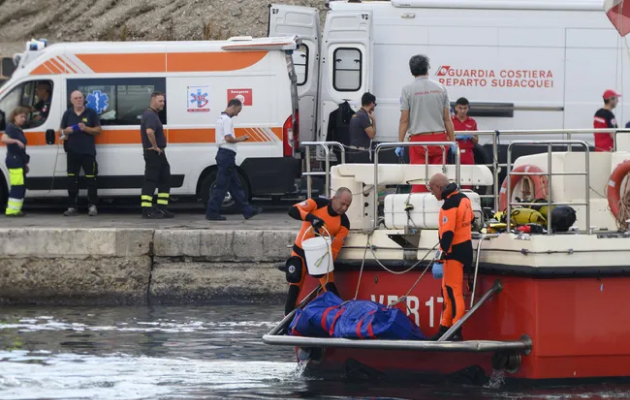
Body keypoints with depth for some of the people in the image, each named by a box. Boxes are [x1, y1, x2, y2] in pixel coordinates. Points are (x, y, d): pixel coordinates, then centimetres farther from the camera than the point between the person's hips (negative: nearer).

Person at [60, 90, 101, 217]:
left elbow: (98, 130, 2)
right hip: (72, 151, 3)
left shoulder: (91, 113, 3)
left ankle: (92, 206, 1)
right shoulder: (68, 114, 11)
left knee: (91, 179, -4)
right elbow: (62, 130, 17)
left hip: (88, 151, -3)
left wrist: (86, 129, -13)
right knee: (72, 180, 2)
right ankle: (72, 207, 6)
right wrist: (67, 131, -7)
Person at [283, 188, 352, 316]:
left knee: (330, 287, -13)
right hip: (301, 251, 0)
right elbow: (293, 210, -25)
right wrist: (311, 217, -42)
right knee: (294, 286, 0)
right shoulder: (318, 203, -15)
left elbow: (336, 247, -14)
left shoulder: (343, 222, -13)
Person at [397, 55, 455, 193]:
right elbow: (447, 119, 5)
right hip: (439, 137, 2)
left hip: (418, 139, -2)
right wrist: (452, 141, 12)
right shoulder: (440, 88, 4)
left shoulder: (408, 90, -3)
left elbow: (404, 120, -4)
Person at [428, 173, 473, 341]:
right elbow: (470, 220, 21)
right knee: (447, 291, 16)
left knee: (454, 292, -8)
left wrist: (439, 259, -25)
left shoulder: (449, 206, -21)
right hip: (465, 247, 10)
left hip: (454, 252, -10)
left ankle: (456, 332, -8)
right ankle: (445, 327, 21)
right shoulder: (463, 198, 8)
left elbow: (447, 234, -25)